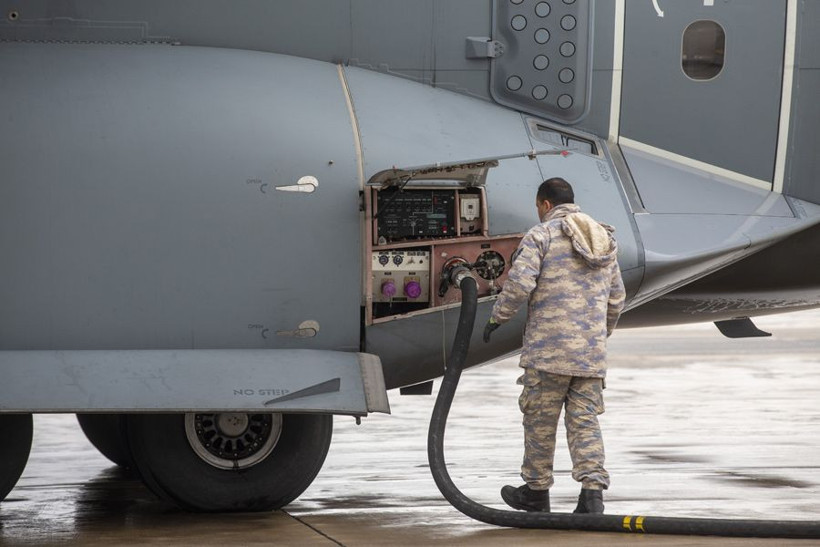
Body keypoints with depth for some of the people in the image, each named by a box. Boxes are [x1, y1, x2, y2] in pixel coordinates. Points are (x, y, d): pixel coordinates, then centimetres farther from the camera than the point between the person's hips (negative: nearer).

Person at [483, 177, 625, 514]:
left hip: (549, 349, -6)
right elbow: (616, 298, 21)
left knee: (540, 420, 6)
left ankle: (537, 490, 17)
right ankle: (593, 492, -8)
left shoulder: (541, 235, -4)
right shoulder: (604, 242, 17)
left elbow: (520, 283, -15)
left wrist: (498, 317, -1)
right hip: (592, 353, 6)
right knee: (585, 421, 4)